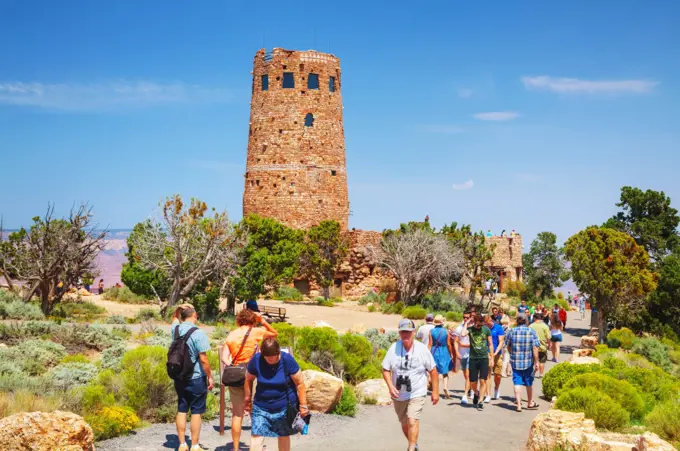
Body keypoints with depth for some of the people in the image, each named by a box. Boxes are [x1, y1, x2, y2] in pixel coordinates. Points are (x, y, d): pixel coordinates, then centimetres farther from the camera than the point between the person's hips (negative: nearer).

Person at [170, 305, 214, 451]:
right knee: (196, 412, 3)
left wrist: (178, 309, 8)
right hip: (196, 379, -5)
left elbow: (175, 318, 26)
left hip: (179, 378, 6)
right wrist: (210, 377, -7)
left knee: (181, 411, 11)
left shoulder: (175, 329, 0)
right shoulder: (198, 333, -17)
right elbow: (203, 359, -16)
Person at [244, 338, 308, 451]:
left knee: (283, 436, 14)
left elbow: (300, 383, -10)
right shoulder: (256, 360, -13)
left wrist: (303, 405, -7)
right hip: (261, 406, 1)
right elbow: (249, 380, 5)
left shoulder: (287, 360, -17)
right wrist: (248, 399, 12)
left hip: (284, 407, -1)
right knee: (256, 435, -10)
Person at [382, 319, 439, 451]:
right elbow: (385, 369, -1)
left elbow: (433, 371, -2)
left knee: (412, 421, -20)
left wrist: (435, 391, -1)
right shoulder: (393, 348, -7)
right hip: (399, 394, 3)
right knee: (404, 423, 17)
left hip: (417, 394, -3)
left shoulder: (422, 349, -10)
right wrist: (390, 386, -16)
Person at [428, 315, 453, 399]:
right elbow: (449, 344, -2)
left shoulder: (431, 331, -6)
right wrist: (451, 353, 10)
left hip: (434, 352, 0)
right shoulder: (446, 331, -6)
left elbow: (430, 344, -6)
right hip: (444, 352, 0)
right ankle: (446, 387, -13)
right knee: (445, 372, 7)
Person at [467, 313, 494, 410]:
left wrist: (492, 358, 4)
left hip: (484, 358, 0)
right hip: (473, 358, 0)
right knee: (472, 382, 4)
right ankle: (476, 393, 35)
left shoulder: (486, 329, 1)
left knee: (483, 381, -4)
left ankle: (480, 401, 6)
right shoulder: (470, 329, -2)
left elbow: (490, 344, 7)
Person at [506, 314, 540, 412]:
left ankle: (518, 404, -3)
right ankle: (530, 403, 30)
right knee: (529, 383, 15)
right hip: (528, 362, 0)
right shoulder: (531, 332, -6)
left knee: (517, 383, 4)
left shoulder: (512, 331, -2)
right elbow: (535, 348, -10)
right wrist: (536, 362, -3)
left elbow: (508, 346, 8)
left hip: (515, 361, 0)